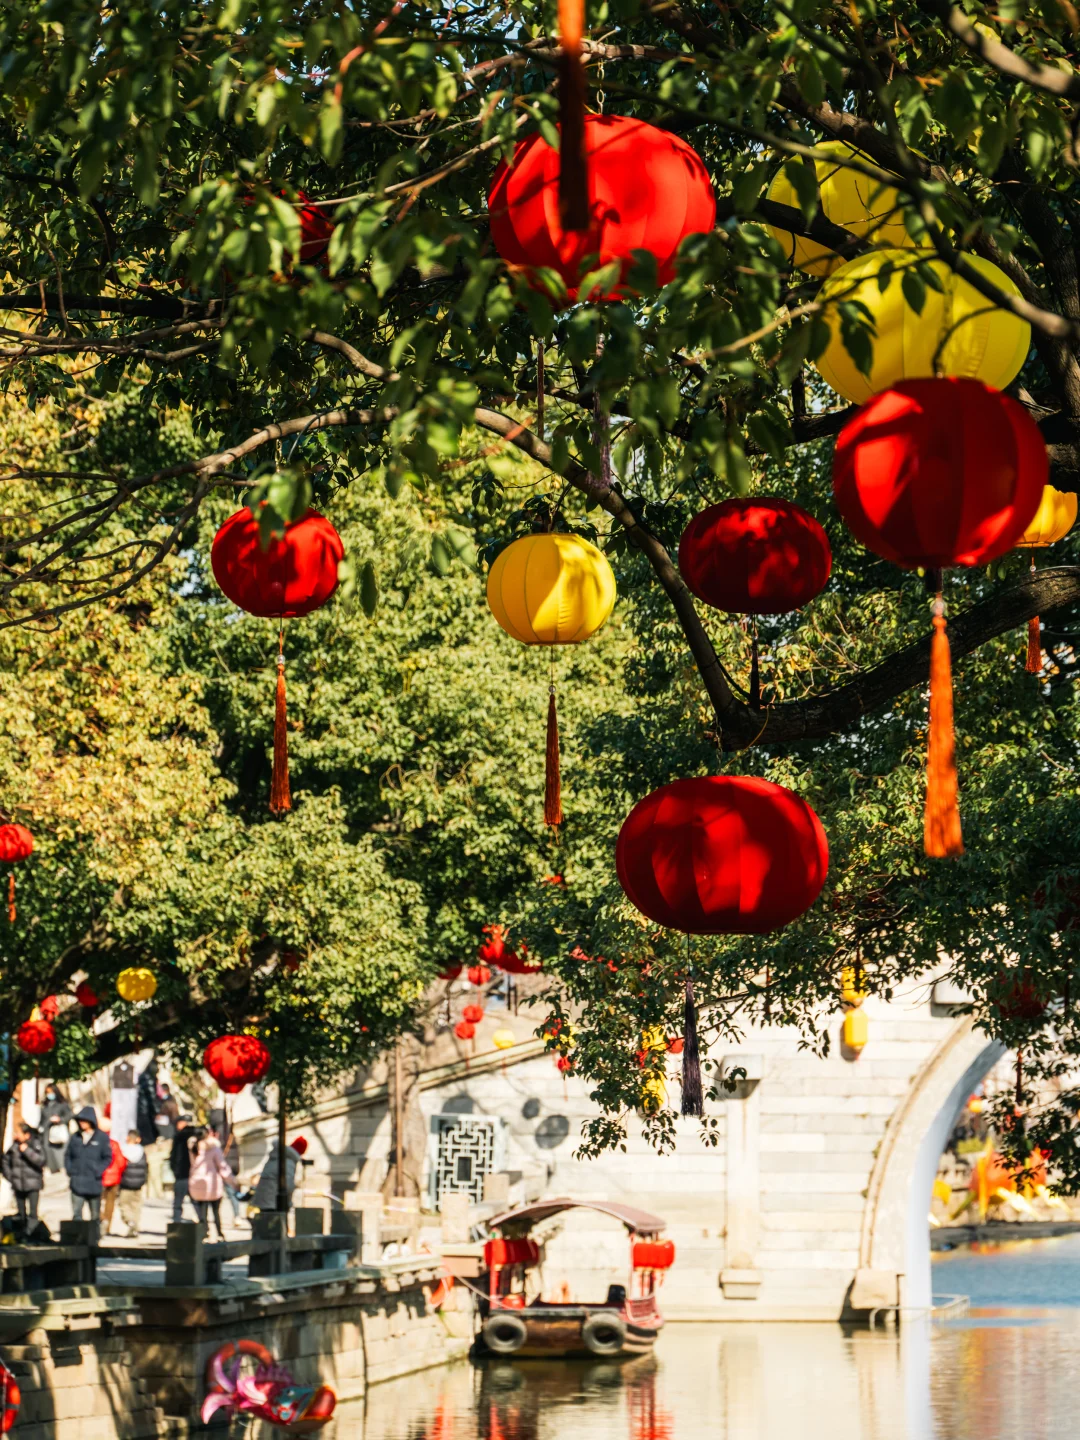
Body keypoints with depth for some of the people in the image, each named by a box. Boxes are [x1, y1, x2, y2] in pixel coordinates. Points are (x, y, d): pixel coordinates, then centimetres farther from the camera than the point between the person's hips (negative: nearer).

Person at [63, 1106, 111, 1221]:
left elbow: (108, 1158, -1)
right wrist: (69, 1170, 0)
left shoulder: (102, 1138, -4)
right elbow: (67, 1155, 14)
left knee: (95, 1216, 9)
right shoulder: (75, 1137, 6)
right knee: (76, 1213, -5)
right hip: (77, 1184, 2)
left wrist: (98, 1171, -12)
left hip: (94, 1183, -2)